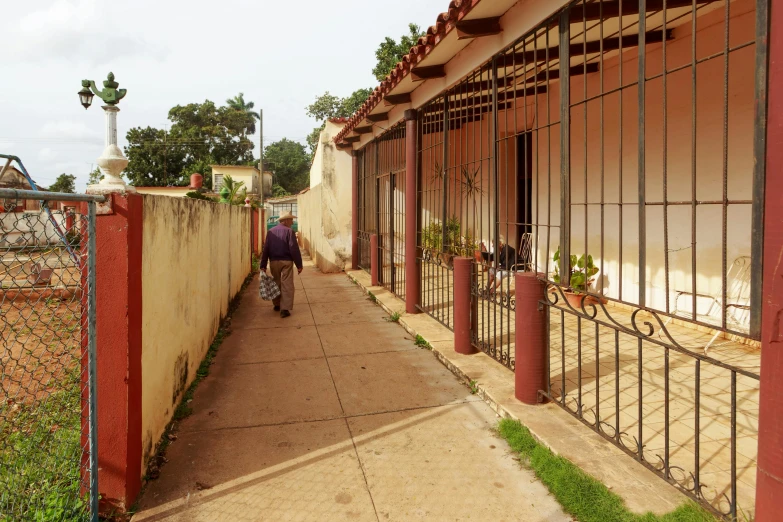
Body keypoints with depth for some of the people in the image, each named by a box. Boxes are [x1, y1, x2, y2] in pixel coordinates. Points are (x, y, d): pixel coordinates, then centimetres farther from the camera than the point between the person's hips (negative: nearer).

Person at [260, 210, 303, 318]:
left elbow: (266, 249, 7)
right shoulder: (289, 231, -9)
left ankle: (277, 305, 31)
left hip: (274, 262, 5)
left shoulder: (270, 232, 7)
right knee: (287, 285, -1)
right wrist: (299, 265, -8)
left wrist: (263, 265, 9)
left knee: (276, 284, 20)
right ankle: (285, 309, -7)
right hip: (286, 261, -5)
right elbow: (294, 249, -13)